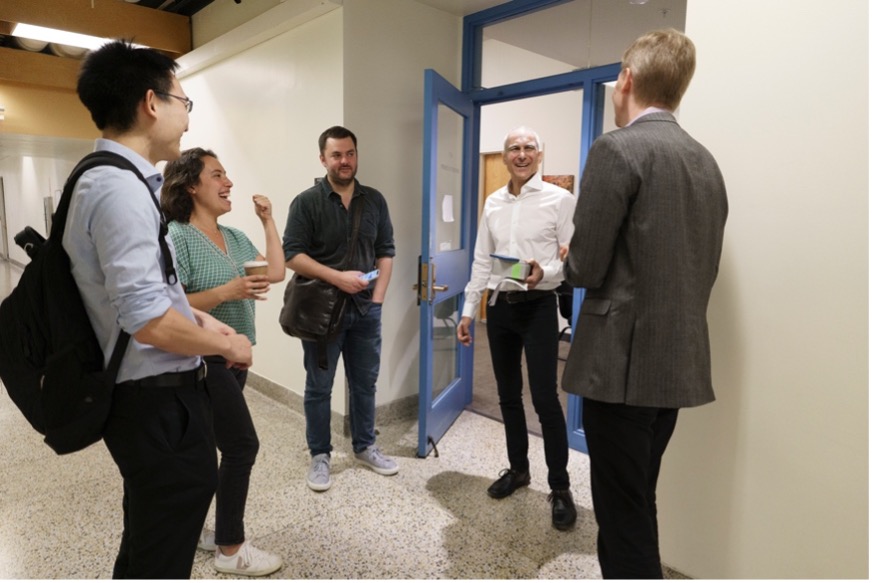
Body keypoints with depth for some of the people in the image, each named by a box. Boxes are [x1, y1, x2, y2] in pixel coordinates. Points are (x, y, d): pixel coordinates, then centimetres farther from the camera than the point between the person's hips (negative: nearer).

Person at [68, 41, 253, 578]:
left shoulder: (116, 180, 10)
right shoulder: (122, 189, -23)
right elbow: (148, 322, -29)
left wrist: (199, 319, 12)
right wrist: (227, 346, -13)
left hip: (152, 396, 10)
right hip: (159, 402, -10)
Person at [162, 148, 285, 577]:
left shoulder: (235, 237, 10)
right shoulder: (177, 237, -14)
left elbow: (277, 272, 5)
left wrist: (268, 220, 5)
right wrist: (225, 292, -29)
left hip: (233, 359, 8)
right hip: (204, 362, -8)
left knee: (202, 448, 17)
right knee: (241, 445, -4)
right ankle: (231, 549, 12)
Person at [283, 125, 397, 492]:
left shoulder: (375, 200, 7)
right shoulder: (307, 202, -5)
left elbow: (386, 251, 9)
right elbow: (292, 255, -10)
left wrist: (377, 297, 0)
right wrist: (337, 277, -19)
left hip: (366, 310, 4)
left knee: (365, 383, 14)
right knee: (319, 387, 7)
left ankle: (365, 447, 31)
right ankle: (320, 455, 23)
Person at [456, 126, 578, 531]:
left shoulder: (560, 199, -5)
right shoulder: (493, 203, 10)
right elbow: (481, 262, 12)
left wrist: (546, 272, -26)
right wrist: (468, 311, 9)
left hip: (538, 306, -5)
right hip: (499, 306, 5)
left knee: (545, 398, -5)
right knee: (508, 395, 13)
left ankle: (560, 487, 11)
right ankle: (518, 469, 31)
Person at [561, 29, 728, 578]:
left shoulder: (617, 148, -13)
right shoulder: (706, 160, 11)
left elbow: (586, 268, -16)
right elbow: (703, 268, 14)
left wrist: (569, 261, 6)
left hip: (622, 360, -8)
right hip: (678, 361, 8)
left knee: (624, 513, 5)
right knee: (639, 503, 22)